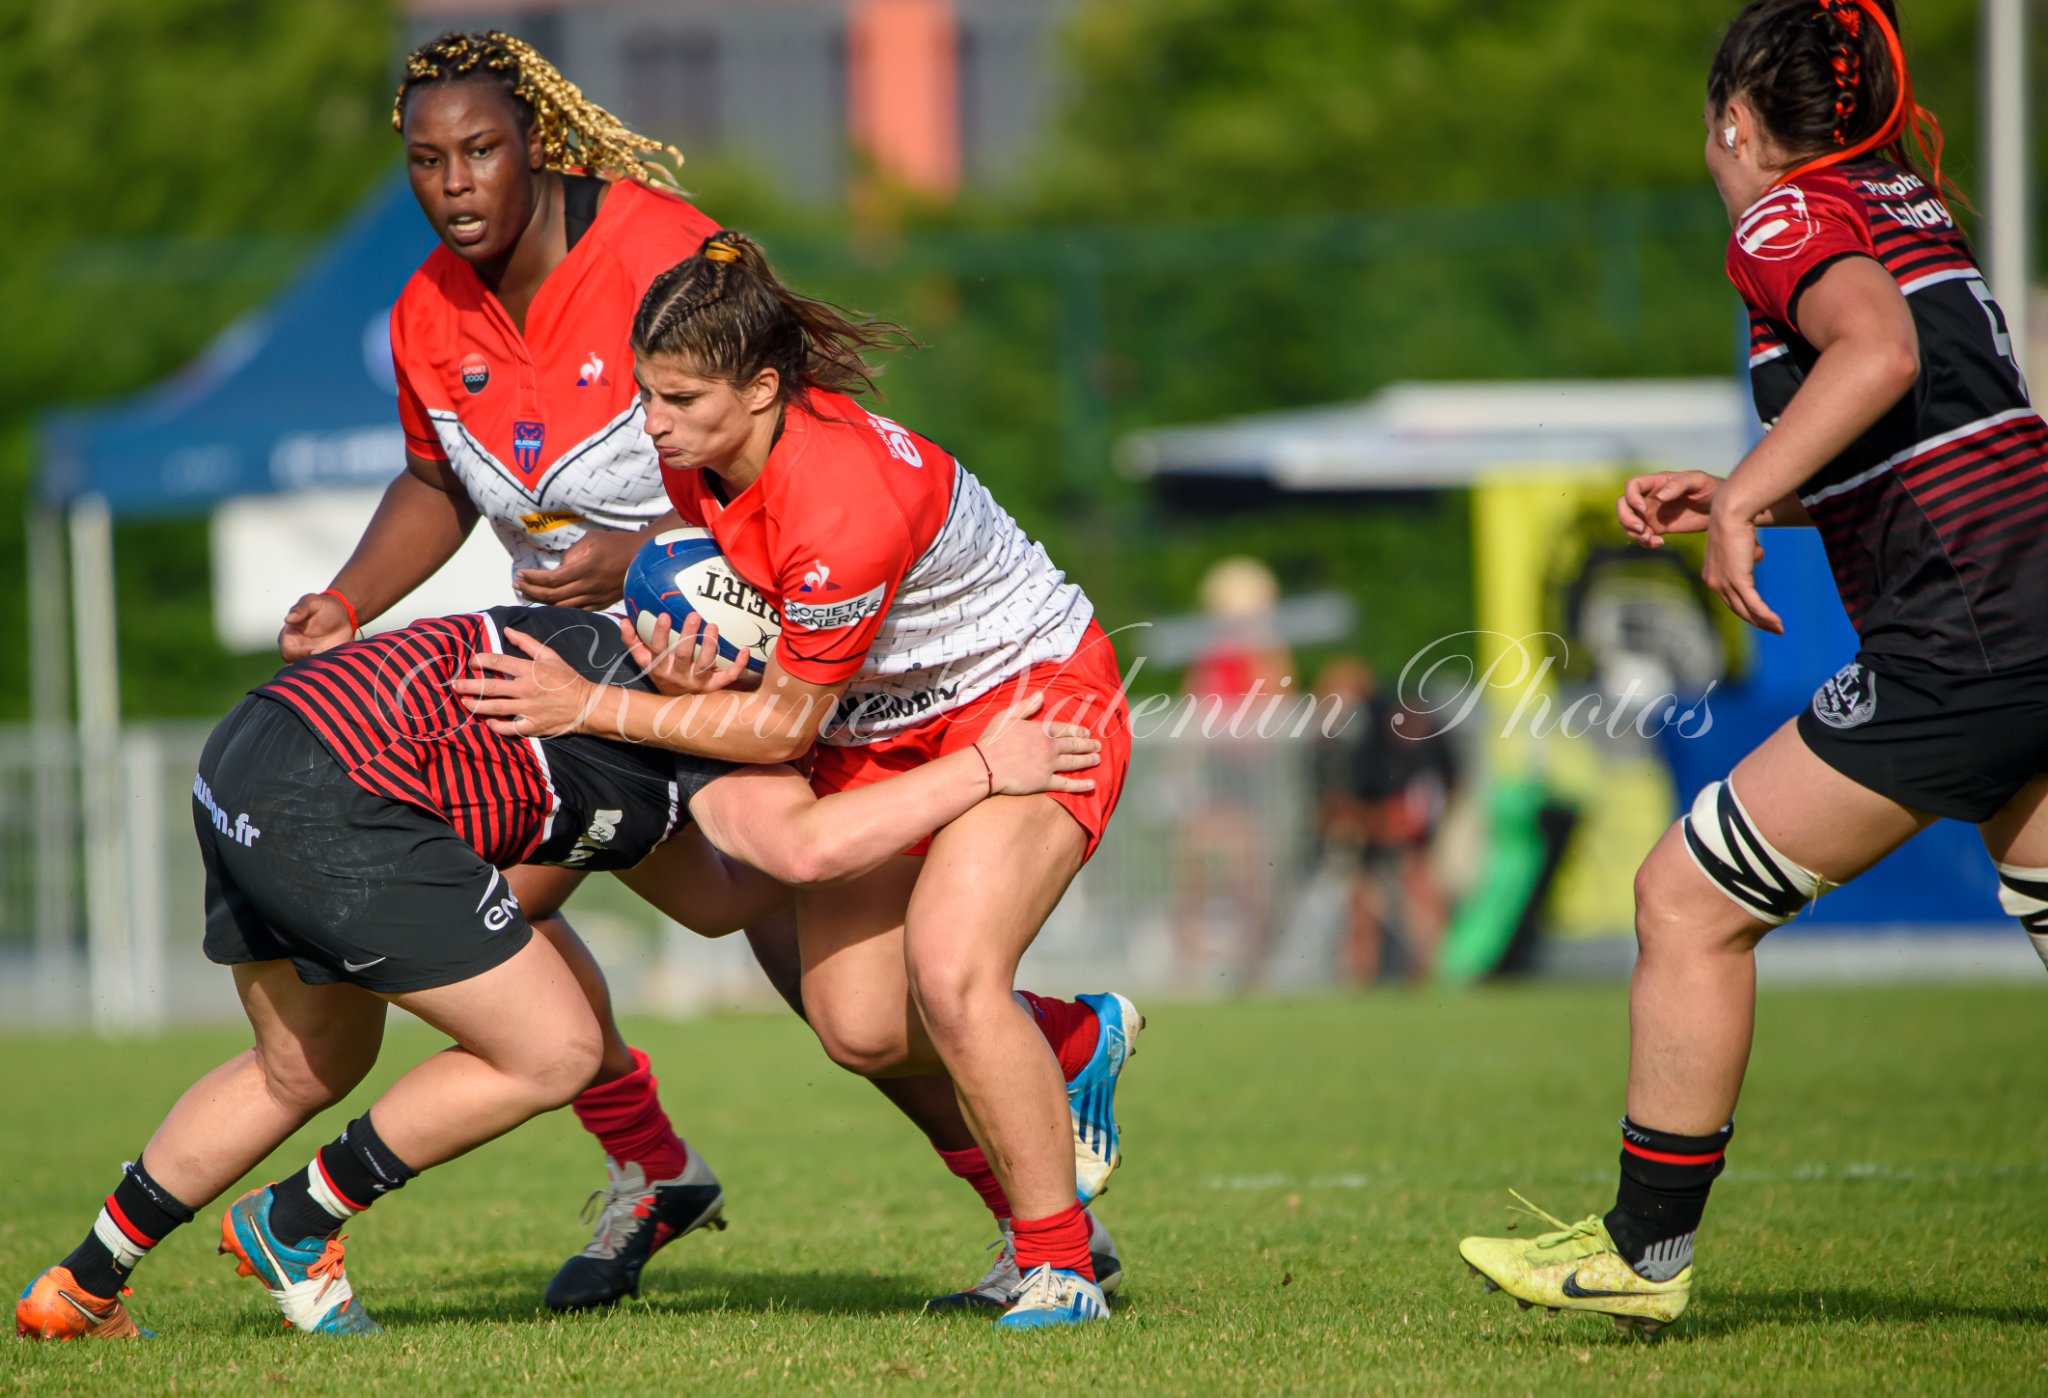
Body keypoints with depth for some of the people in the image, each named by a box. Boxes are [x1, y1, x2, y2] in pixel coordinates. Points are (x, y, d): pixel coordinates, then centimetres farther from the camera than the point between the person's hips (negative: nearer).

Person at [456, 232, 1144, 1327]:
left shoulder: (846, 501, -36)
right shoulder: (698, 456, -11)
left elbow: (786, 724, -26)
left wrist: (593, 707, -25)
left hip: (1029, 693, -8)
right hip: (879, 723, 8)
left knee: (949, 973, -26)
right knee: (857, 1024, -1)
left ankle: (1059, 1267, -12)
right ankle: (1073, 1045, 29)